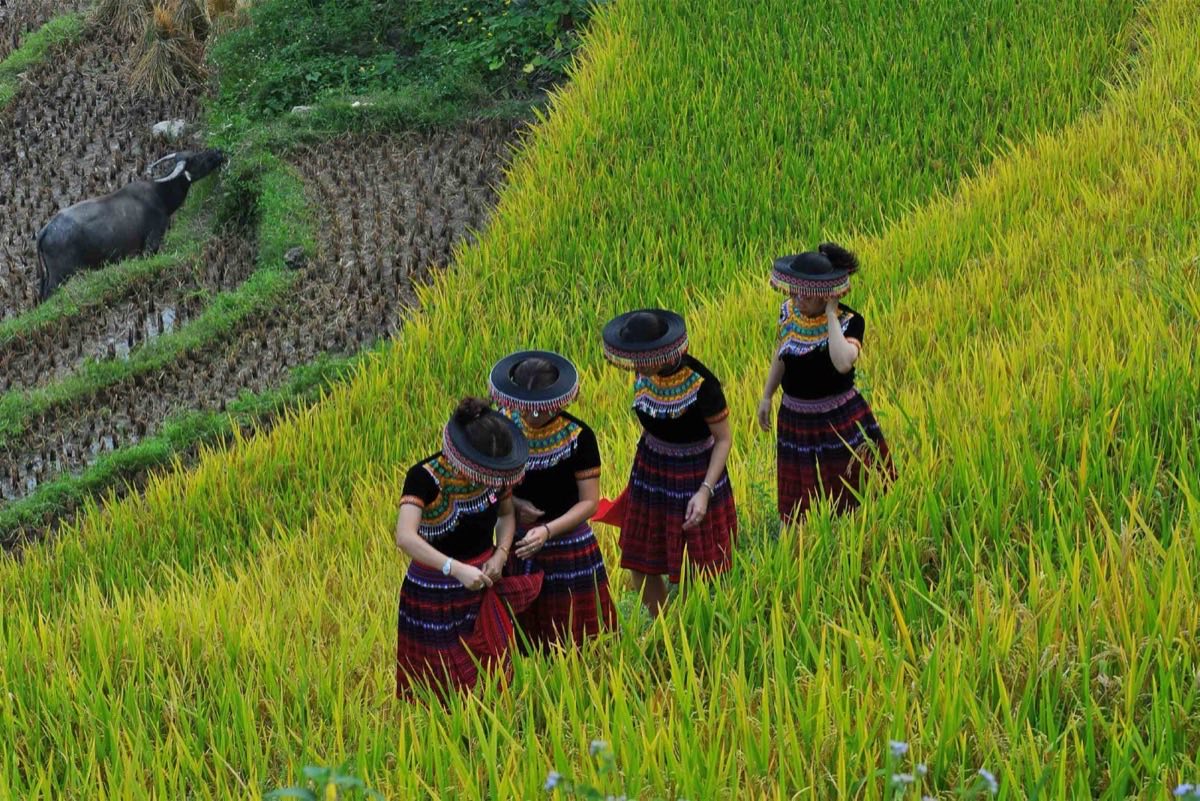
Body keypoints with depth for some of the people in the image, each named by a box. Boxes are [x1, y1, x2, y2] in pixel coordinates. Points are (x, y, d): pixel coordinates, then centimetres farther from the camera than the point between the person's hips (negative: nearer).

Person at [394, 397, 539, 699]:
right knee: (444, 683, 5)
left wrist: (501, 553, -7)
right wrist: (456, 569, -44)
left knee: (493, 670, 11)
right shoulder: (426, 477, -24)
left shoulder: (495, 472, -7)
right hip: (435, 590, -5)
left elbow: (506, 514, 13)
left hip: (483, 582, 5)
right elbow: (405, 538, -36)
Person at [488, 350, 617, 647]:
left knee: (571, 642, 4)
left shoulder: (578, 437, -15)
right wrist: (513, 502, -15)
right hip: (519, 543, 3)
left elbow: (589, 502, -14)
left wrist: (548, 530, -28)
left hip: (566, 542, -3)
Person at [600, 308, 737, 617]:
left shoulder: (701, 384, -26)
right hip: (651, 470, 6)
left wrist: (705, 491, -24)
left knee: (690, 574, 4)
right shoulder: (645, 373, -8)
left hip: (693, 475, -6)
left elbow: (724, 439, -16)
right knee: (641, 567, 12)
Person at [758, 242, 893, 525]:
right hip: (795, 419, 4)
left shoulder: (849, 321, -19)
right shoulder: (788, 311, -4)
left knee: (848, 500, 9)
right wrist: (766, 397, 16)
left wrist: (830, 314, -31)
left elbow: (843, 363, -38)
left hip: (840, 419, -4)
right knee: (799, 503, 14)